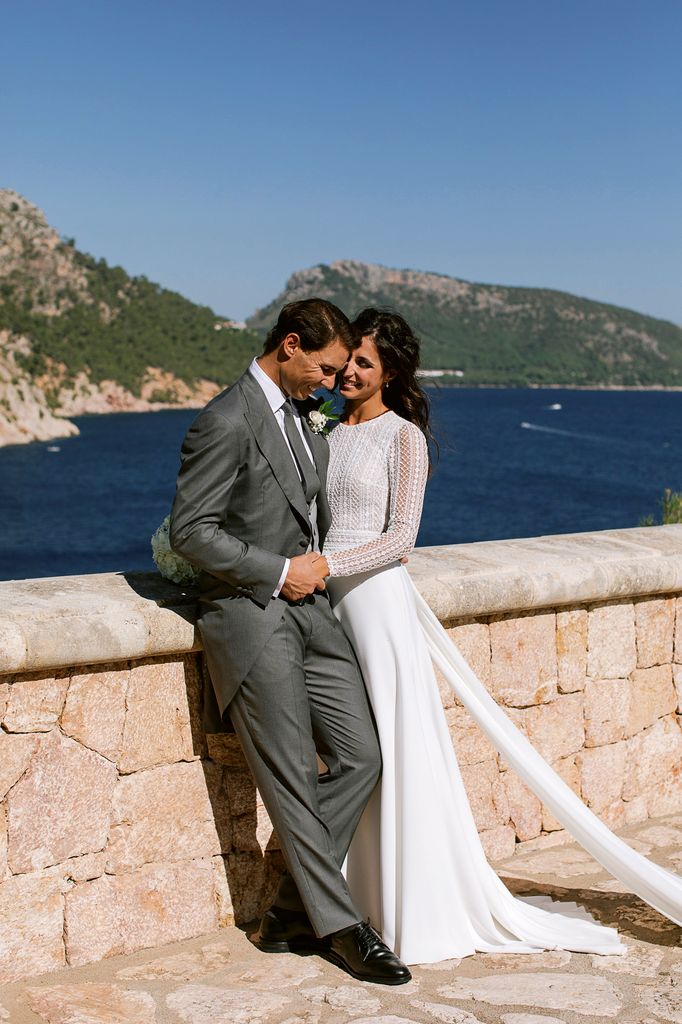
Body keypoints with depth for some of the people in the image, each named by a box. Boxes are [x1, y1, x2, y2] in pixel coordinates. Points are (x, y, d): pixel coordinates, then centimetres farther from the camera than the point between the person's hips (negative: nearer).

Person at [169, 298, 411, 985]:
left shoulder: (301, 419, 16)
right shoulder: (226, 422, -13)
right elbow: (190, 531, -17)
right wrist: (278, 572, -14)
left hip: (308, 613, 9)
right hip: (249, 618, -9)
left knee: (359, 758, 4)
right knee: (294, 782, -2)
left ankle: (290, 915, 14)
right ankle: (339, 927, 10)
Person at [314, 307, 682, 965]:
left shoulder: (403, 436, -6)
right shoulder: (328, 432, 14)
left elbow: (400, 535, -12)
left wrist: (327, 565, -21)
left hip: (374, 597, -6)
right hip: (324, 599, 6)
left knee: (396, 751, -2)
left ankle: (422, 911, 10)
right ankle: (359, 900, 20)